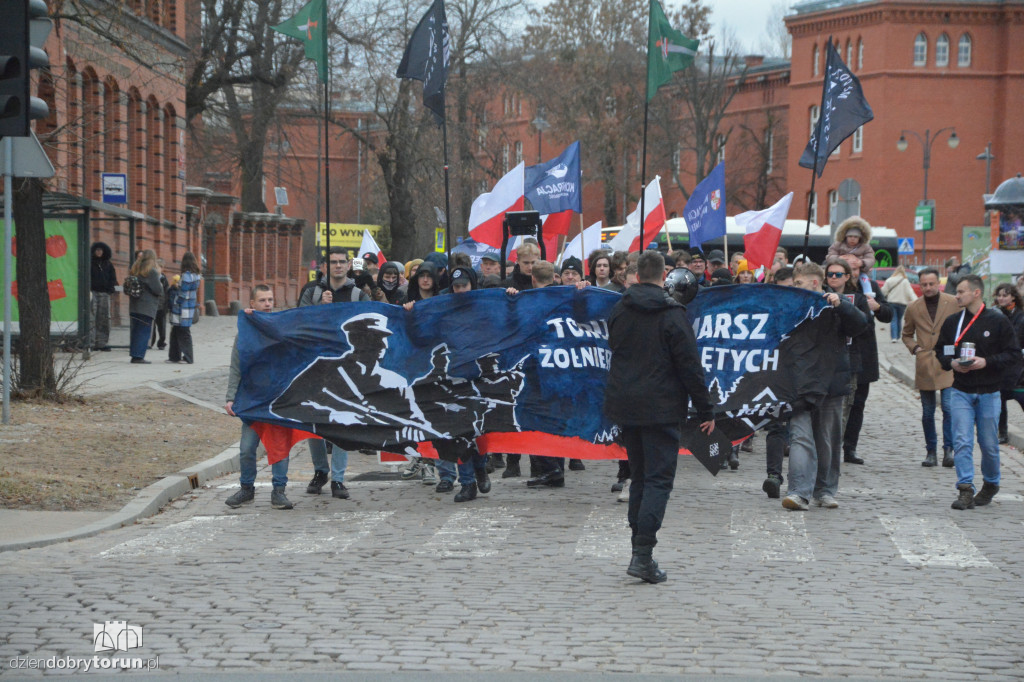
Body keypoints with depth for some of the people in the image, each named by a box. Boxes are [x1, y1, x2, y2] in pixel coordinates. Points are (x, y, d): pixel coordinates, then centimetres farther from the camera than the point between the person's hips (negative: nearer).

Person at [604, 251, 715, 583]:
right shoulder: (672, 314, -10)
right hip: (660, 409, -6)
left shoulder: (618, 311, 7)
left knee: (639, 478, 16)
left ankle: (640, 550, 16)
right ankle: (643, 555, -16)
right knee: (658, 480, -5)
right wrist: (705, 410, -4)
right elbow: (690, 366, -10)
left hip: (624, 406, 6)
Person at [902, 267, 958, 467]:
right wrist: (914, 348, 3)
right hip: (924, 366, 2)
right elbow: (906, 334, 21)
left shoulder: (953, 303, 2)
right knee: (927, 412, 7)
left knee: (948, 407, -13)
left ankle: (948, 449, -7)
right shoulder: (913, 308, 9)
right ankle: (930, 452, 15)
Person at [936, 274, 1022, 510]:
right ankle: (965, 490, -11)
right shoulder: (952, 322, 5)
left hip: (989, 393, -2)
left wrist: (986, 362, -17)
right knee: (962, 442, -10)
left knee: (989, 444, 7)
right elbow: (941, 351, 14)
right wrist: (952, 363, -7)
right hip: (960, 391, 2)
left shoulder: (998, 321, -4)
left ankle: (991, 484, 29)